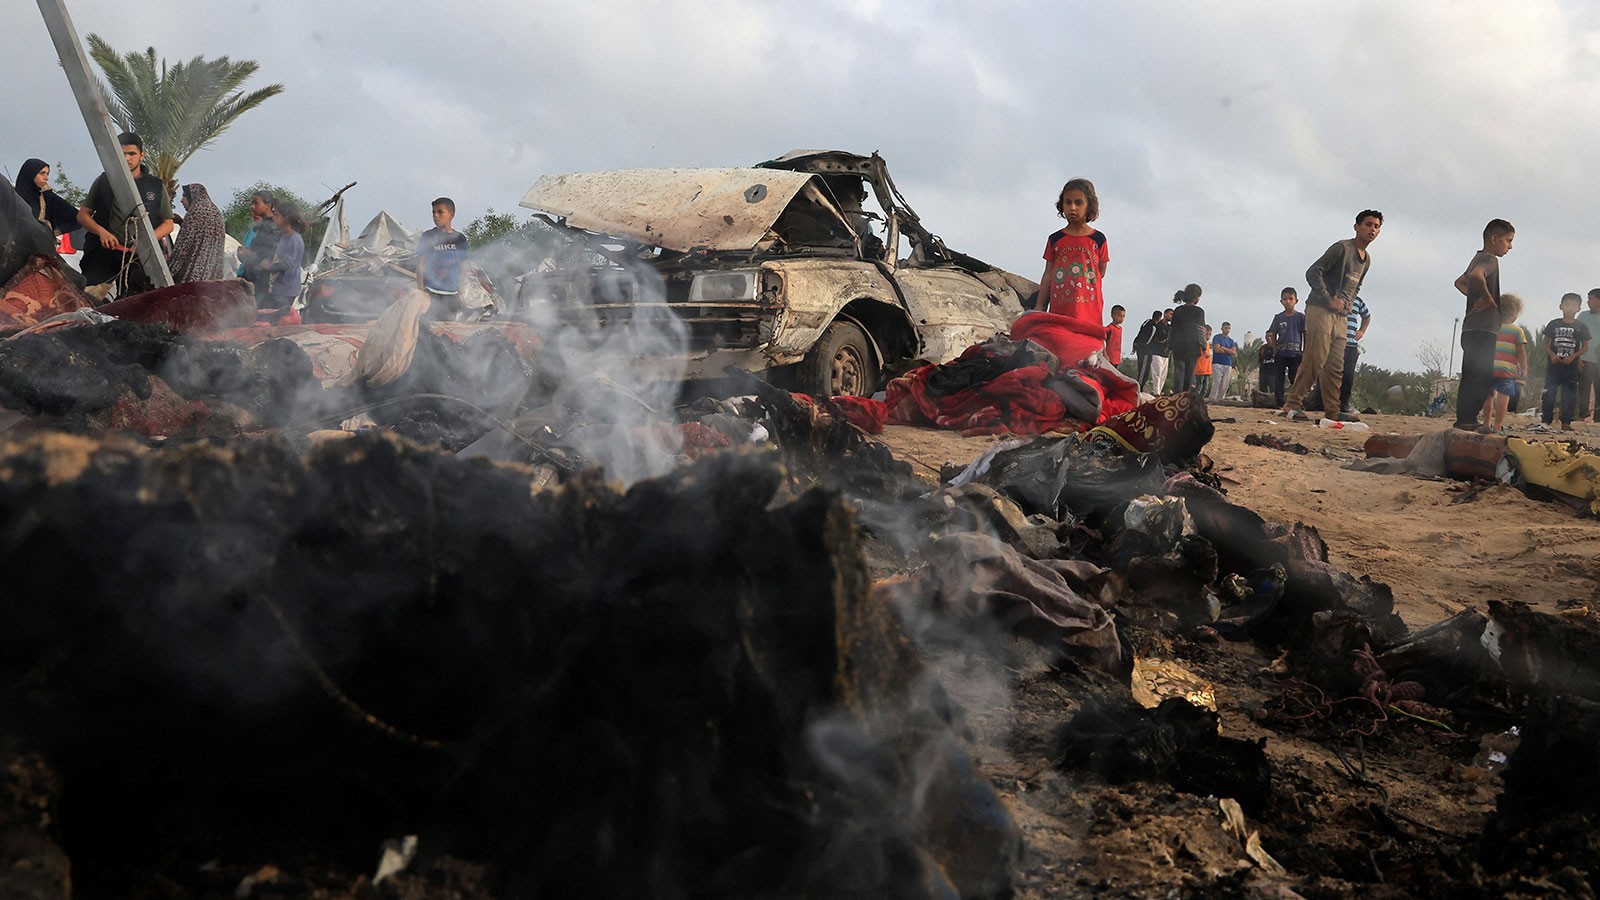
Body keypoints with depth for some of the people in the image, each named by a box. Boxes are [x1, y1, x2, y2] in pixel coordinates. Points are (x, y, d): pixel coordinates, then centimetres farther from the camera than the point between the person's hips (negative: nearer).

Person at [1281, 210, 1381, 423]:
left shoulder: (1367, 260, 18)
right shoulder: (1342, 248, -8)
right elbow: (1313, 272, -14)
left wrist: (1348, 304, 12)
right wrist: (1329, 300, -17)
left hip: (1341, 316, 8)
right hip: (1320, 310, -8)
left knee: (1336, 366, 5)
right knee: (1315, 359, -13)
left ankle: (1332, 411, 7)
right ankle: (1293, 403, -10)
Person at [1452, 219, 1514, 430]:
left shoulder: (1478, 258, 20)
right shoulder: (1489, 259, -10)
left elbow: (1460, 282, 36)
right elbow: (1477, 275, -34)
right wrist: (1487, 297, -20)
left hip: (1472, 329, 10)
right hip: (1483, 329, -10)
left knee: (1472, 377, 12)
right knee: (1481, 377, -11)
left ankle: (1465, 419, 14)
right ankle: (1466, 419, -14)